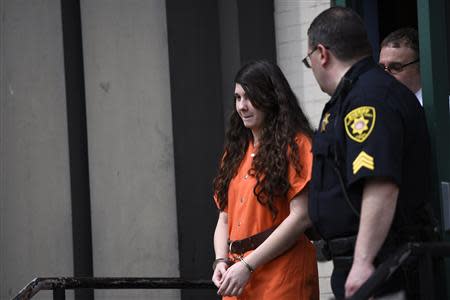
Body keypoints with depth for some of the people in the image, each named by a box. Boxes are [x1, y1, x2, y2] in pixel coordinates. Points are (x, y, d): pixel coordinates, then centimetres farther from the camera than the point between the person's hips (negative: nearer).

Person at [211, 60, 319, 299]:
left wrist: (247, 266, -13)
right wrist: (221, 261, 0)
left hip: (282, 279, -6)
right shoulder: (236, 152, 20)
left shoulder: (295, 145, -1)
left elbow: (301, 216, -11)